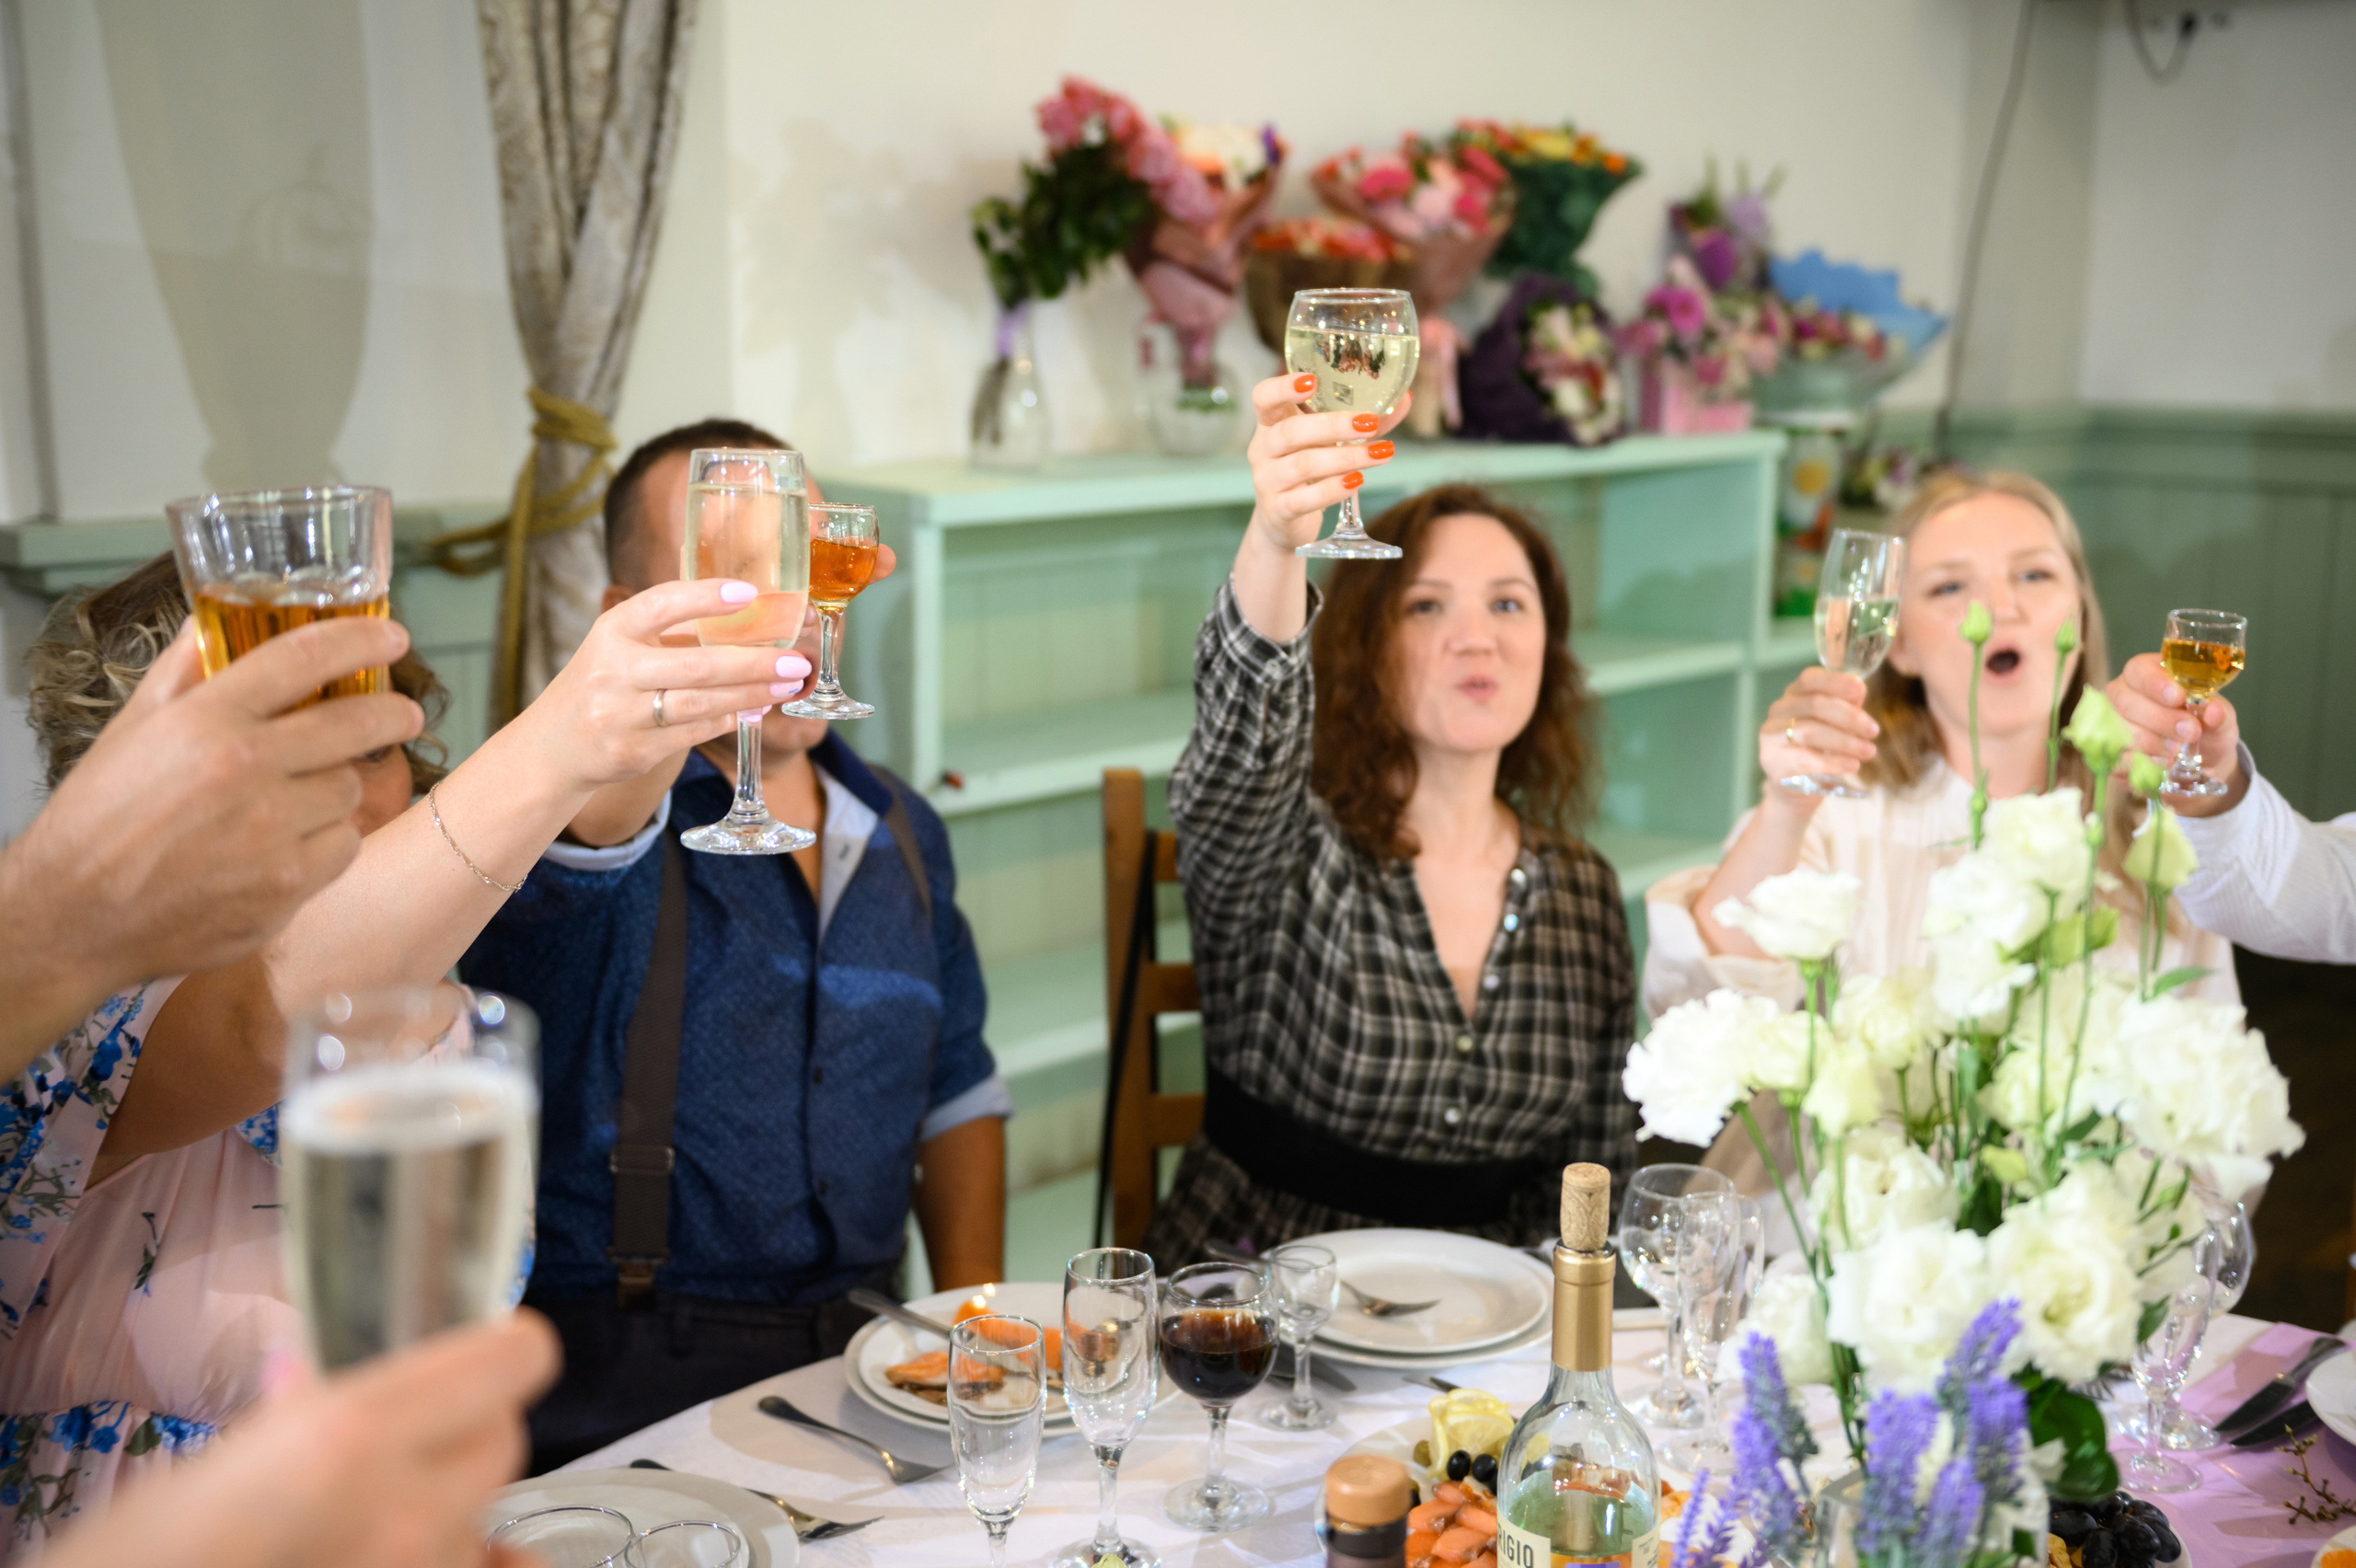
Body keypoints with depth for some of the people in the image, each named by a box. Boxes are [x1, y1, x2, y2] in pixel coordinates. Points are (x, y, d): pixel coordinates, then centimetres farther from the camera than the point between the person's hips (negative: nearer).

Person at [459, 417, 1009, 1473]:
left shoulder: (900, 830, 16)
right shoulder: (601, 810, -4)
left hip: (858, 1344, 6)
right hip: (626, 1377, -6)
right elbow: (580, 817, -31)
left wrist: (973, 1326, 9)